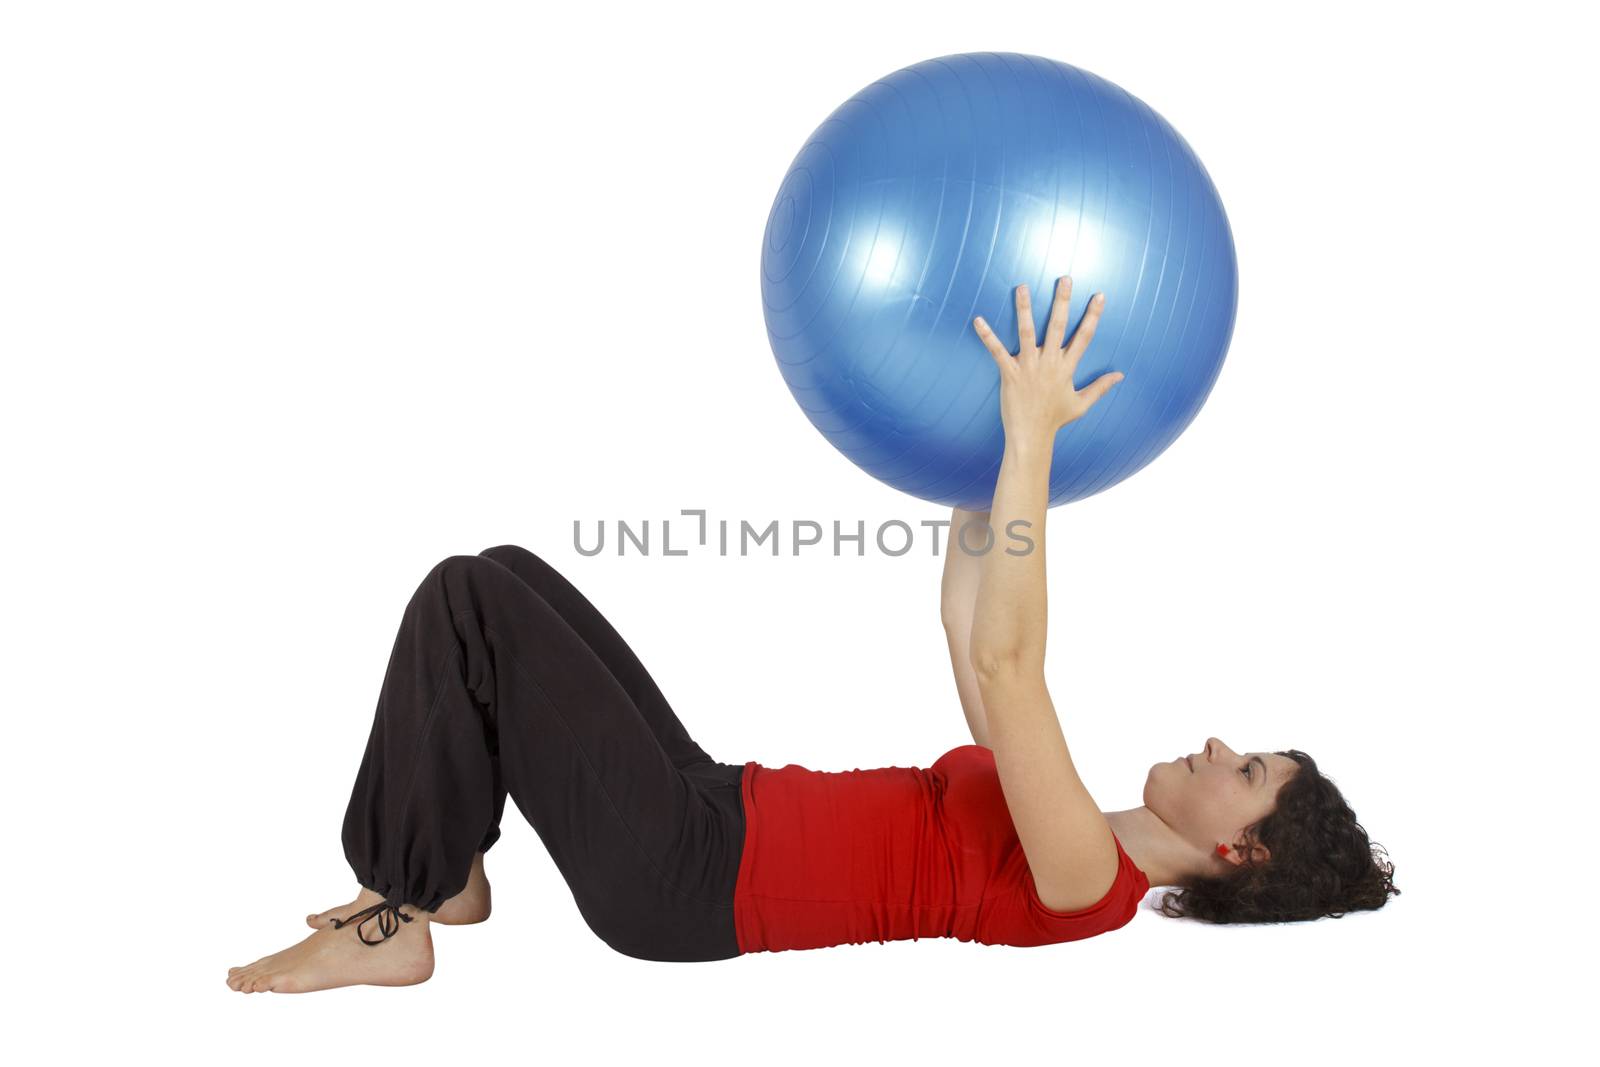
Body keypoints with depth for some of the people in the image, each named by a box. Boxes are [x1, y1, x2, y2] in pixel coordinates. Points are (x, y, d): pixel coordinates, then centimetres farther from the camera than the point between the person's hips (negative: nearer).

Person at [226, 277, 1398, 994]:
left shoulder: (1088, 886, -13)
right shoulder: (1069, 836, 15)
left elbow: (1005, 666, -27)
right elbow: (968, 626, 19)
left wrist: (1033, 439, -28)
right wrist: (996, 445, 13)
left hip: (685, 881, -9)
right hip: (717, 816, 9)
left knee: (468, 605, -15)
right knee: (501, 578, 6)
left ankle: (398, 926, -3)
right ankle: (441, 877, 13)